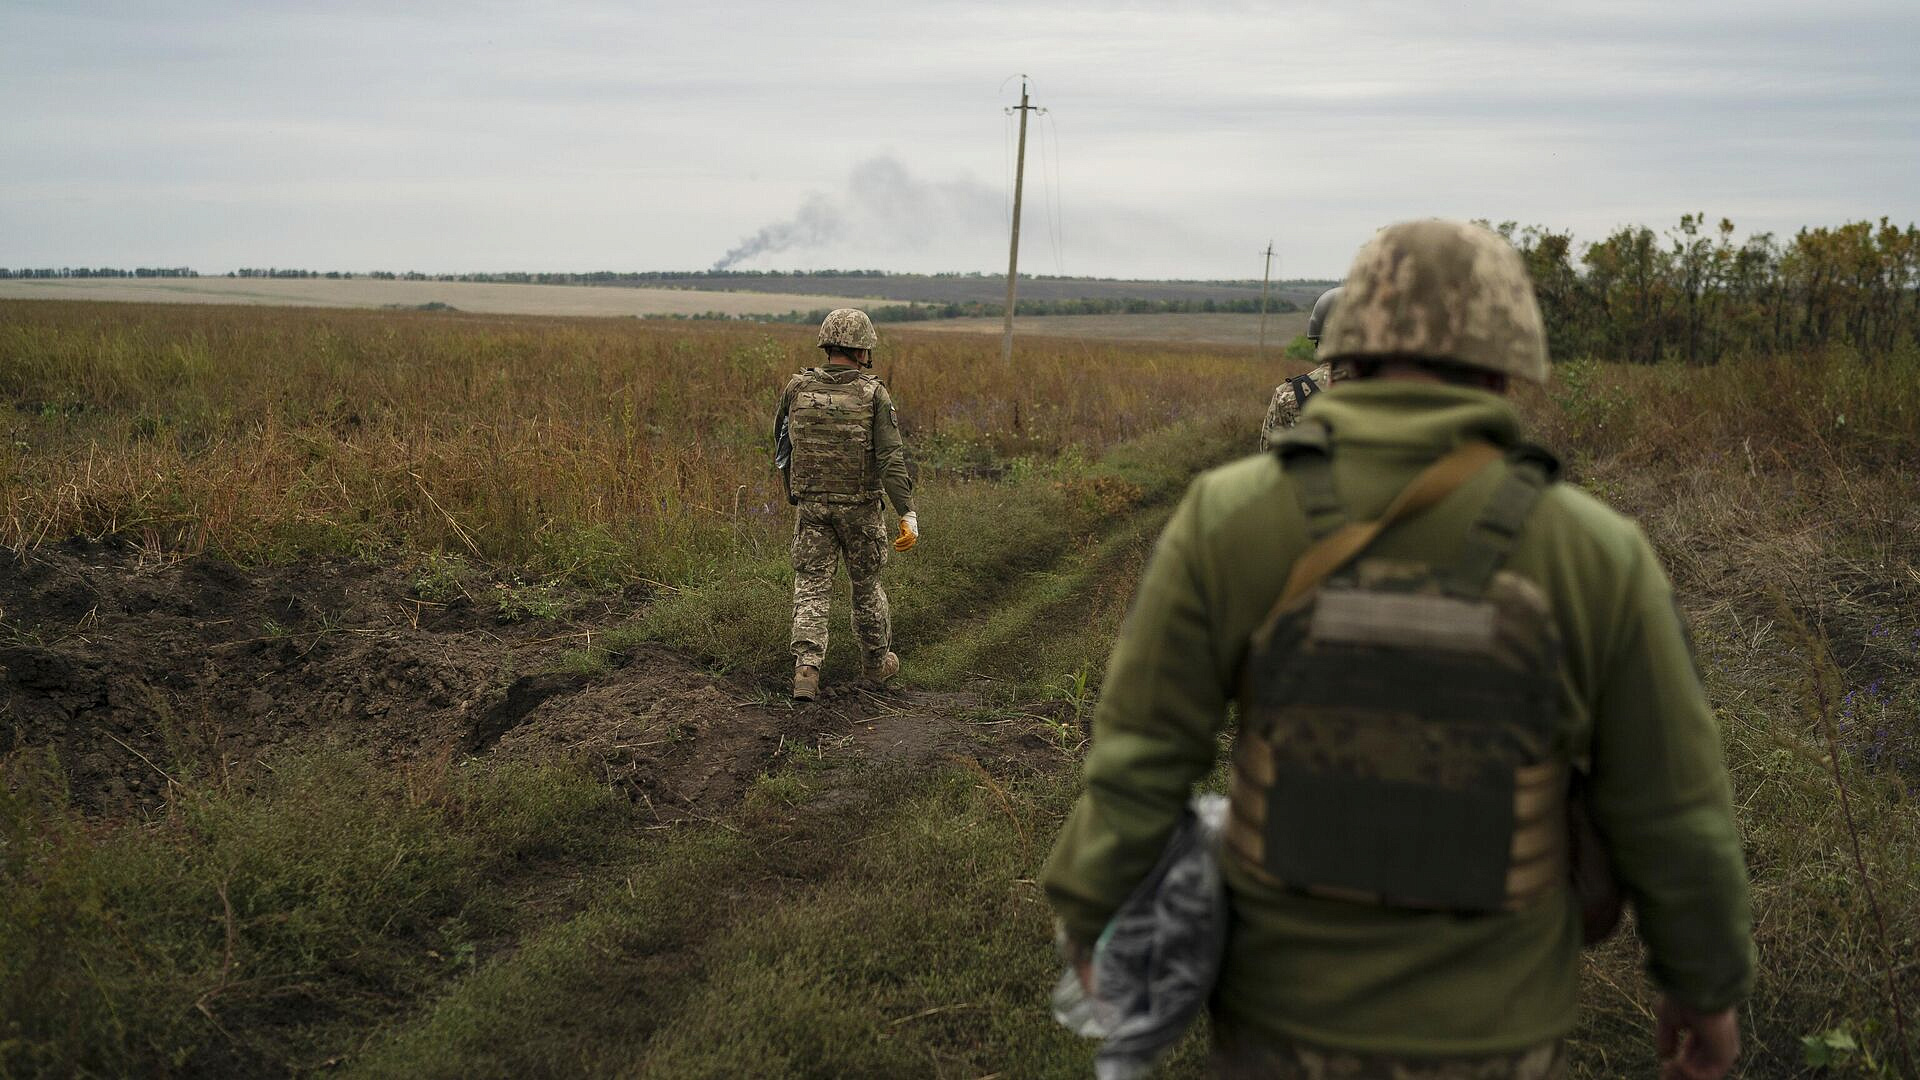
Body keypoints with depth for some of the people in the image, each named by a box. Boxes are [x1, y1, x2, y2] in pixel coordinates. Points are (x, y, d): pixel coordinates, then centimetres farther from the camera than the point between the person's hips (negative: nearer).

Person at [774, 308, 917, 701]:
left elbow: (782, 443, 11)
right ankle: (877, 661, 32)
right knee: (866, 583, 16)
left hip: (811, 505, 2)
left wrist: (792, 489, 28)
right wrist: (908, 514, -18)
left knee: (811, 588, 3)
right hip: (860, 507, -1)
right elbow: (891, 458, -18)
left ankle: (806, 669, -13)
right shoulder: (874, 394, -12)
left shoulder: (797, 388, -2)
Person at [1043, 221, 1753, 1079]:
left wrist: (1089, 916, 4)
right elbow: (1672, 814, -6)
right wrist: (1708, 982, 12)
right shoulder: (1594, 554, -15)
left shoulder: (1231, 518, -16)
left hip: (1289, 1008, 1)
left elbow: (1140, 758, -12)